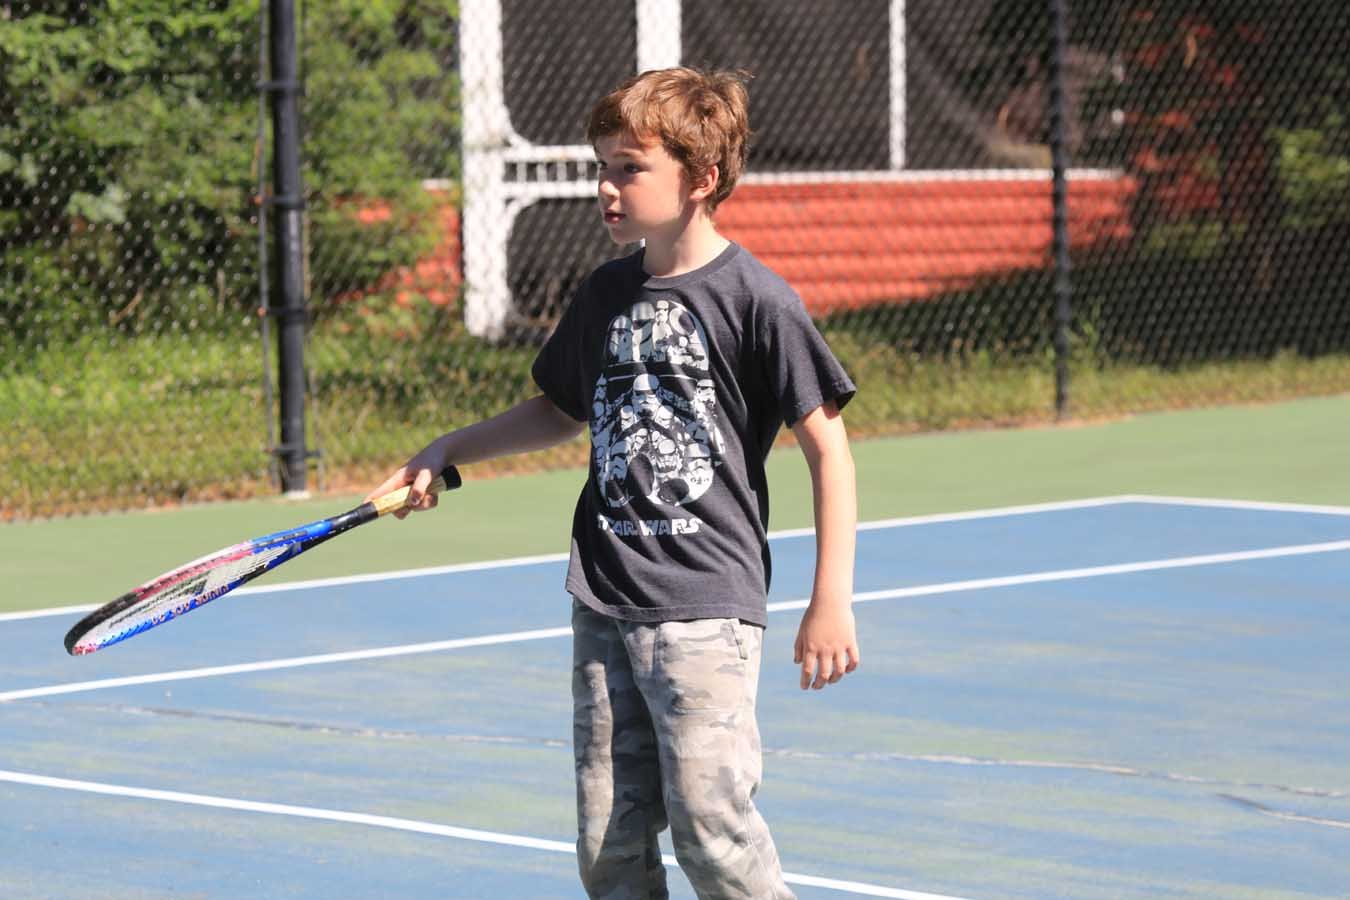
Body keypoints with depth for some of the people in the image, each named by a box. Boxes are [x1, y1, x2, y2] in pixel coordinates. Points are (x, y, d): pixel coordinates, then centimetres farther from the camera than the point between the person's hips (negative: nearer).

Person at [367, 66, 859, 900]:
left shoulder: (756, 299, -9)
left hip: (706, 605, -6)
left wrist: (831, 601, -11)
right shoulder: (605, 296, 10)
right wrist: (448, 450, 20)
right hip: (604, 603, 6)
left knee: (710, 819, -14)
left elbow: (827, 445, -8)